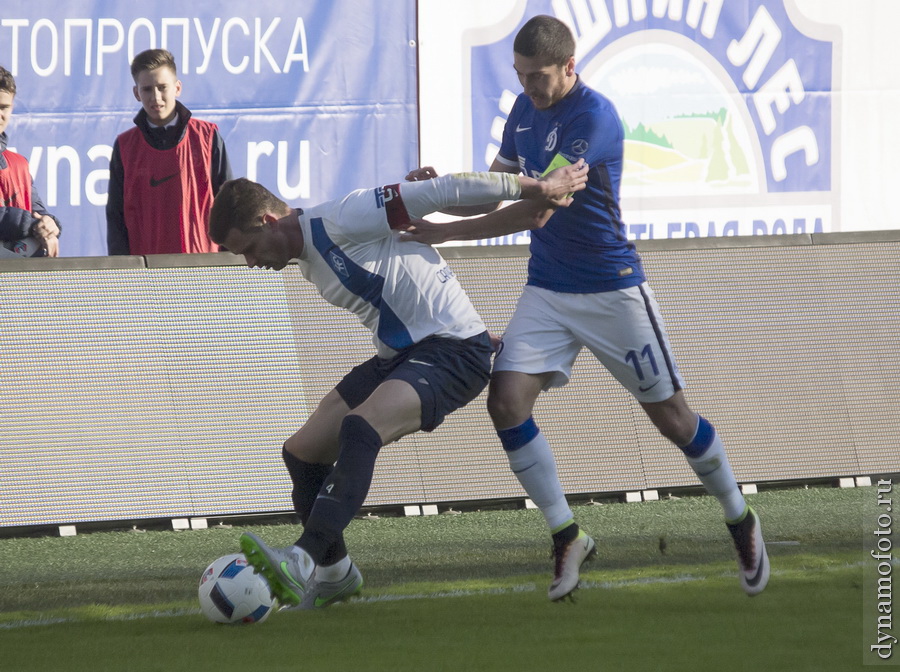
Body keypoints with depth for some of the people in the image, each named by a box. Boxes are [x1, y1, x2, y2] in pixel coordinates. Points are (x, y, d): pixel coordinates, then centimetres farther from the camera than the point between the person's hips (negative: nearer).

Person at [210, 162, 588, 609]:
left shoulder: (341, 220, -18)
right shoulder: (309, 258, 12)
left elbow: (442, 192, -16)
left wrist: (536, 189, -10)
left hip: (453, 348, -10)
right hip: (398, 354, 10)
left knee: (360, 429, -33)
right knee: (302, 453, 6)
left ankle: (303, 562, -44)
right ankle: (334, 572, 21)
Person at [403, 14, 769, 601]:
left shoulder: (595, 117, -23)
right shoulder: (526, 109, 3)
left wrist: (445, 232, -30)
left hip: (611, 289, -6)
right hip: (547, 291, 6)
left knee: (671, 416, 2)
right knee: (506, 403, -11)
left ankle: (741, 521, 25)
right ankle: (568, 538, 1)